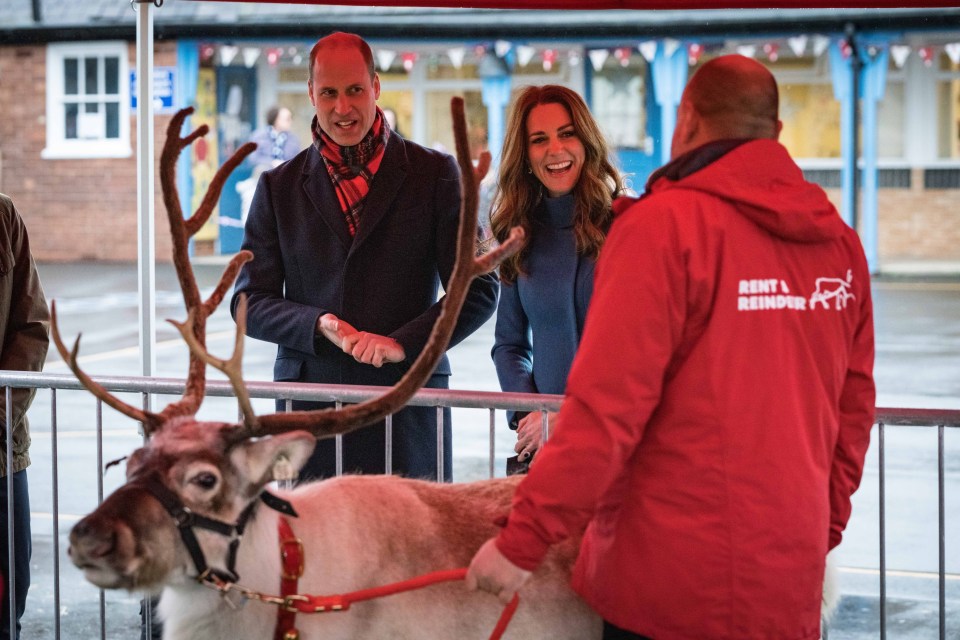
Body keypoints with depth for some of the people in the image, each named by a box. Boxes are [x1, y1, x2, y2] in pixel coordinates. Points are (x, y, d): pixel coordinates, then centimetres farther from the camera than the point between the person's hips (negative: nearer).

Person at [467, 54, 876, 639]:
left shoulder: (662, 225, -11)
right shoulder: (839, 242, 6)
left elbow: (608, 409, -16)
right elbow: (852, 409, 13)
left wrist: (523, 541, -12)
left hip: (674, 583, -5)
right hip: (792, 582, 5)